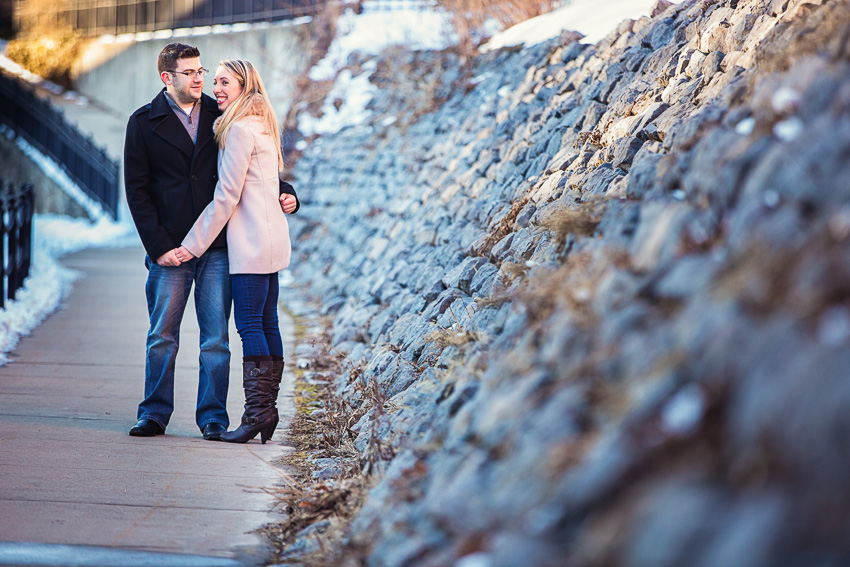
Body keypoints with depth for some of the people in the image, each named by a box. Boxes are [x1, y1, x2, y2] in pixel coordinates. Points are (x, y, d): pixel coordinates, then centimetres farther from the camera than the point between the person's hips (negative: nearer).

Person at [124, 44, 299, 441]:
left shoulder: (221, 117, 9)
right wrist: (158, 245, -8)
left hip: (217, 245, 1)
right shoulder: (144, 123, 3)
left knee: (216, 336, 0)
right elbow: (136, 190, 0)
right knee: (162, 335, 4)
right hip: (170, 249, -1)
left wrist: (284, 194, 2)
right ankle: (154, 414, 14)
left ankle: (213, 417, 7)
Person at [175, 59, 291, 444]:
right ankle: (268, 409, 11)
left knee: (250, 324, -10)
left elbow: (226, 196, -13)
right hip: (271, 238, 10)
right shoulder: (262, 126, 17)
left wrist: (193, 244, -8)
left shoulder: (240, 129, -13)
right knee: (267, 323, 9)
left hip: (252, 240, -10)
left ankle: (257, 411, -12)